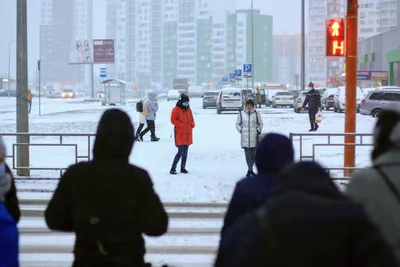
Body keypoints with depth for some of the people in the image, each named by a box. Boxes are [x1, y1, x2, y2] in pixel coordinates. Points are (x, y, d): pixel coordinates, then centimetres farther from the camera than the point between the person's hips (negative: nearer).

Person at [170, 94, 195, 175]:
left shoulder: (188, 109, 13)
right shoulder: (176, 109, -7)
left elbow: (191, 119, 22)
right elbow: (173, 120, -12)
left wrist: (192, 124, 2)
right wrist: (182, 125, -18)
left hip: (188, 134, 7)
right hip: (180, 134, -7)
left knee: (185, 152, 10)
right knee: (180, 152, -13)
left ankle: (183, 167, 19)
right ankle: (173, 168, -7)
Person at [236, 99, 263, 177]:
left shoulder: (256, 114, 3)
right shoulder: (241, 113, 4)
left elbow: (260, 124, 13)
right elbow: (238, 124, 13)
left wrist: (258, 131, -1)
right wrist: (240, 131, 0)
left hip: (254, 137, 1)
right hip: (245, 137, 0)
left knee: (254, 154, 4)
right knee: (247, 154, -2)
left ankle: (250, 170, 20)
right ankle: (250, 170, 7)